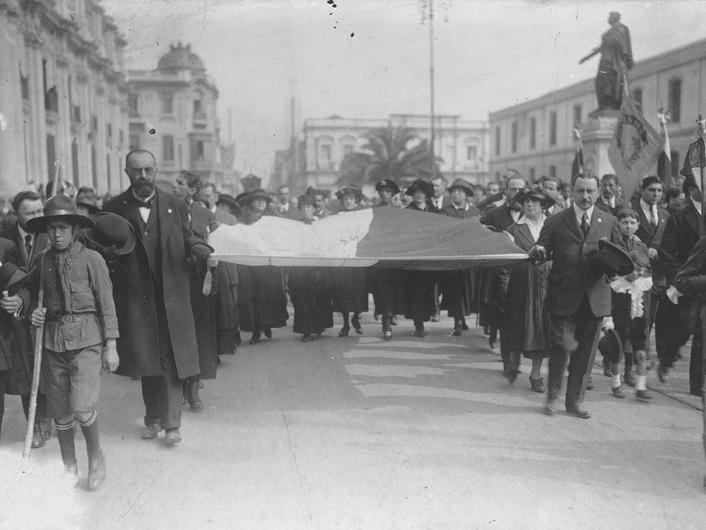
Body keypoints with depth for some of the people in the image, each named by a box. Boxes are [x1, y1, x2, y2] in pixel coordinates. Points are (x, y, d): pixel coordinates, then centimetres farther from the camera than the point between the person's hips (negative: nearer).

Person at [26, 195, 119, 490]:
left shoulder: (91, 259, -5)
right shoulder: (43, 262, 7)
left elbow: (106, 305, -3)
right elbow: (35, 296, 22)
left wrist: (111, 346, -4)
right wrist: (35, 314, -1)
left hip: (86, 339, -4)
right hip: (53, 340, 4)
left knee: (82, 407, -14)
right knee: (60, 412, 9)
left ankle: (96, 457, 13)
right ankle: (69, 467, 28)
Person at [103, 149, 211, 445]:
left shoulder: (175, 206, 4)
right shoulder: (113, 209, 2)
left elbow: (186, 238, 8)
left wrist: (200, 248, -11)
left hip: (171, 296, 0)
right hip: (134, 297, 0)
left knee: (172, 360, 0)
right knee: (147, 361, 10)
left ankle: (171, 423, 8)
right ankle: (153, 419, 27)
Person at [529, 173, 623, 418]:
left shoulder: (609, 222, 11)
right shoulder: (555, 222, 4)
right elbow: (541, 253, 4)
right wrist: (538, 252, -20)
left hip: (595, 297, 3)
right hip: (564, 297, -3)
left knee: (585, 352, 8)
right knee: (564, 345, -8)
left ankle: (575, 400, 23)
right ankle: (552, 396, 12)